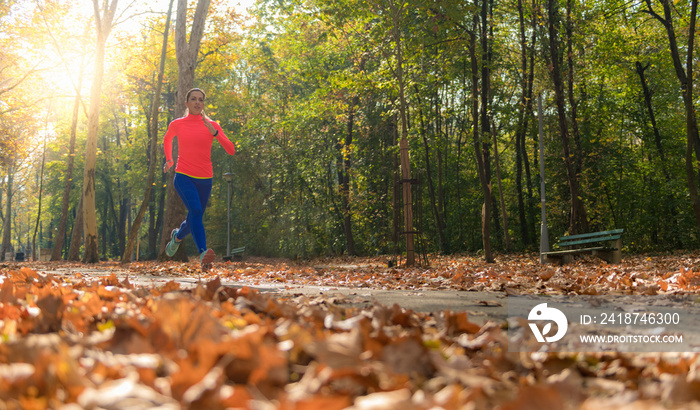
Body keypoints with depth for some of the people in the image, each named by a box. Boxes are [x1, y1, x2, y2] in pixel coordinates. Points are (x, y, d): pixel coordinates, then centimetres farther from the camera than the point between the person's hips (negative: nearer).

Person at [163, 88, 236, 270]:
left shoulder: (212, 125, 4)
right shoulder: (177, 124, 5)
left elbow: (231, 150, -7)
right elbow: (167, 139, 28)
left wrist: (214, 132, -17)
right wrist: (169, 160, 21)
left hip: (205, 180, 2)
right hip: (183, 176, -2)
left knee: (194, 218, 13)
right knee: (195, 210, -27)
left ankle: (177, 236, 46)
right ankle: (203, 253, -34)